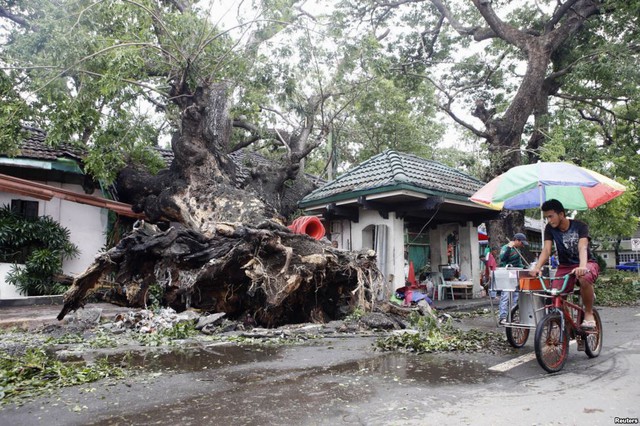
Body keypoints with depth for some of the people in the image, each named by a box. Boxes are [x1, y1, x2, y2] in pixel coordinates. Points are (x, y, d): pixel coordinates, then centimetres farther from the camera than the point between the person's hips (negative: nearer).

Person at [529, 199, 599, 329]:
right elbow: (546, 249, -17)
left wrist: (582, 266, -51)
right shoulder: (550, 229, -6)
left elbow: (582, 247, -31)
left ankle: (589, 313, -16)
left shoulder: (580, 226, -15)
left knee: (584, 278, -38)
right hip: (565, 266, 3)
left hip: (587, 263, -3)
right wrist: (537, 267, -36)